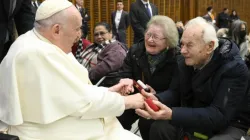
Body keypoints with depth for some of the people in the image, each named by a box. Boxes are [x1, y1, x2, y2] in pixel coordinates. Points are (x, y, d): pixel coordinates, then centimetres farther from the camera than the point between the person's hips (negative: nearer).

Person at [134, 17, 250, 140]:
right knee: (158, 128, -11)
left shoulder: (235, 69, -25)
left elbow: (219, 116, -32)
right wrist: (157, 99, -27)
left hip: (231, 125, -5)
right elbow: (177, 92, -3)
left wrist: (171, 115, -42)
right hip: (197, 117, 6)